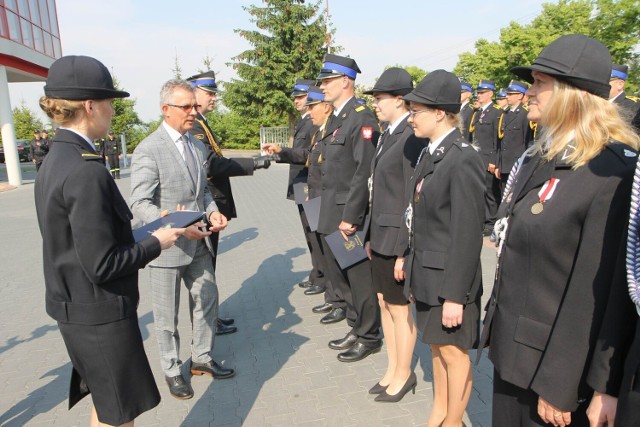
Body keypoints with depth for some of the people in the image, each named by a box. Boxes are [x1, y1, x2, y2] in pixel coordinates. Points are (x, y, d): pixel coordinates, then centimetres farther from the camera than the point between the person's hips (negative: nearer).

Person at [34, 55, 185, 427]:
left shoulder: (56, 160, 4)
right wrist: (155, 244, -12)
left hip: (76, 308, 9)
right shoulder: (86, 171, -26)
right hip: (100, 314, -9)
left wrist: (140, 241, 9)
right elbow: (101, 264, -26)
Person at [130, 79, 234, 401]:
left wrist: (212, 211, -4)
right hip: (167, 246, -7)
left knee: (207, 303, 17)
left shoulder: (198, 146, 8)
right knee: (167, 316, 11)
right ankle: (172, 370, 32)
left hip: (198, 243, 7)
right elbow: (139, 204, -19)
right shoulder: (148, 150, -15)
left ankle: (202, 359, 38)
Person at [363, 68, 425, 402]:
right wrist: (371, 235, 15)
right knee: (384, 303, 18)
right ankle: (392, 368, 35)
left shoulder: (412, 137, -17)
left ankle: (403, 373, 28)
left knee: (399, 308, 7)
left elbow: (413, 199, -19)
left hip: (397, 237, -9)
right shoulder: (386, 135, 11)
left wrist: (404, 250, -18)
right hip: (380, 234, 9)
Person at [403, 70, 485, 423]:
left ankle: (453, 421, 31)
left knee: (453, 352, 10)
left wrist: (454, 295, -18)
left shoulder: (463, 160, -19)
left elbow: (467, 235, -20)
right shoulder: (429, 154, 7)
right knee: (436, 347, 22)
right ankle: (438, 415, 41)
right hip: (426, 273, 9)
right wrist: (413, 268, 14)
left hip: (449, 278, -8)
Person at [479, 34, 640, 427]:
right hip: (510, 348, 7)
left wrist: (559, 387, -16)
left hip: (551, 362, -7)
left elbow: (601, 294, -20)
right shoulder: (540, 159, 5)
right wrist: (495, 320, 14)